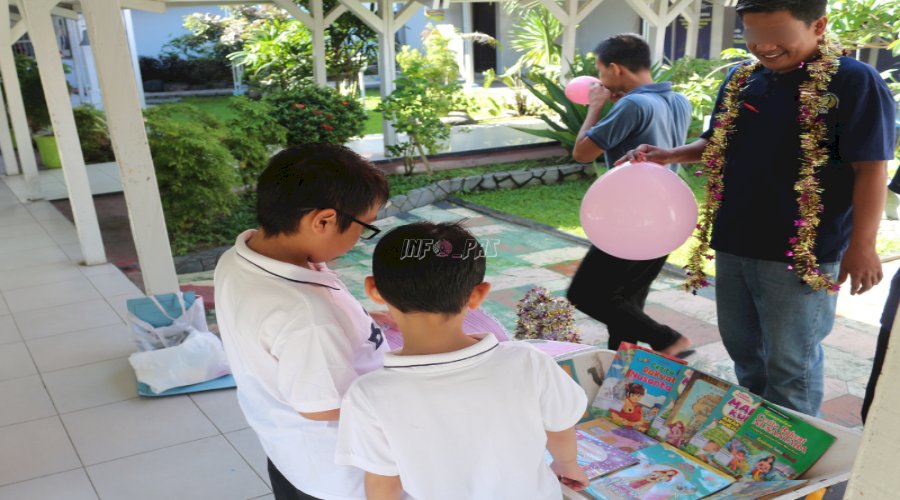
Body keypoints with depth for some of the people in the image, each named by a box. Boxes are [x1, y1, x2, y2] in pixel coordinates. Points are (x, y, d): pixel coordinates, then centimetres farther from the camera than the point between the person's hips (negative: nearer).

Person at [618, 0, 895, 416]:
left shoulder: (854, 82, -10)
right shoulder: (740, 79, 8)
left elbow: (870, 168, -13)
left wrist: (861, 246, -16)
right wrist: (669, 155, -1)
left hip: (800, 253, -6)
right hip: (733, 243, 7)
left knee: (790, 362, 5)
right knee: (742, 347, 19)